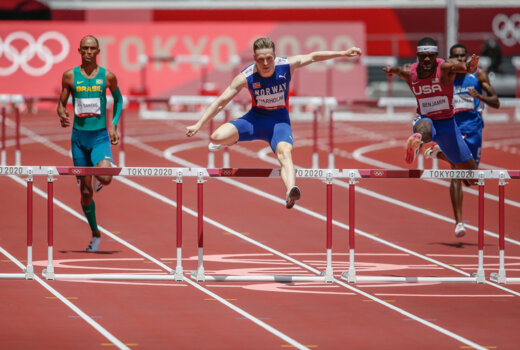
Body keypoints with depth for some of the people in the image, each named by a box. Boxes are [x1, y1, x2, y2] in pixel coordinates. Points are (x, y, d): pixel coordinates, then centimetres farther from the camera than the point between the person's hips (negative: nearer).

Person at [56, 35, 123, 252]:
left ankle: (98, 178, 11)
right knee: (85, 191, 5)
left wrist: (114, 125, 5)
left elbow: (118, 99, 16)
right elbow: (62, 102, 8)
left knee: (105, 177, -27)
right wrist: (62, 115, -14)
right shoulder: (70, 76, 0)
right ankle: (95, 234, 21)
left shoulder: (107, 77, -1)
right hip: (79, 136, 1)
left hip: (100, 136, -1)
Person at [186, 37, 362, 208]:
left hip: (279, 119, -1)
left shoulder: (287, 65, -15)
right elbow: (221, 101, -13)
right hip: (255, 118, 1)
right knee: (217, 137, -19)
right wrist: (198, 125, -17)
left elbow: (313, 56, -1)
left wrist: (344, 53, -1)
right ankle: (230, 141, 22)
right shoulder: (246, 77, -17)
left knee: (285, 152, -32)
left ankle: (290, 193, -56)